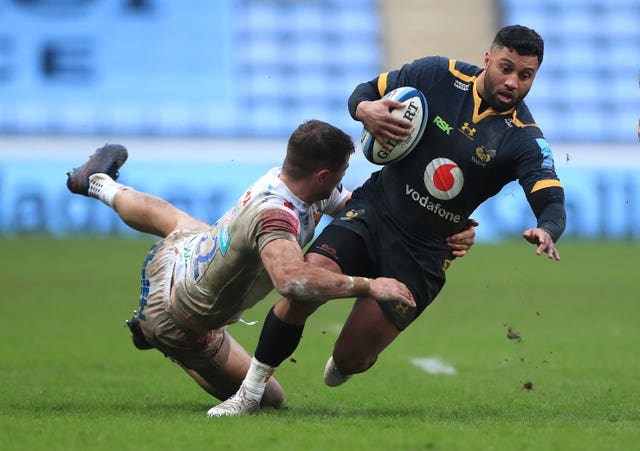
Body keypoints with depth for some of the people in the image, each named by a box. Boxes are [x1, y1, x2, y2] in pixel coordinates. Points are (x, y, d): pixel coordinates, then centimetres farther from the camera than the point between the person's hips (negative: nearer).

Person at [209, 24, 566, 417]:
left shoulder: (524, 139, -12)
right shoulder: (438, 75, -6)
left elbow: (552, 201, -21)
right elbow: (366, 91, 6)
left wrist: (547, 231, -45)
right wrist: (365, 110, -18)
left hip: (426, 251, -1)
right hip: (372, 210, 1)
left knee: (350, 359, -4)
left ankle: (354, 360, 37)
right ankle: (249, 395, -8)